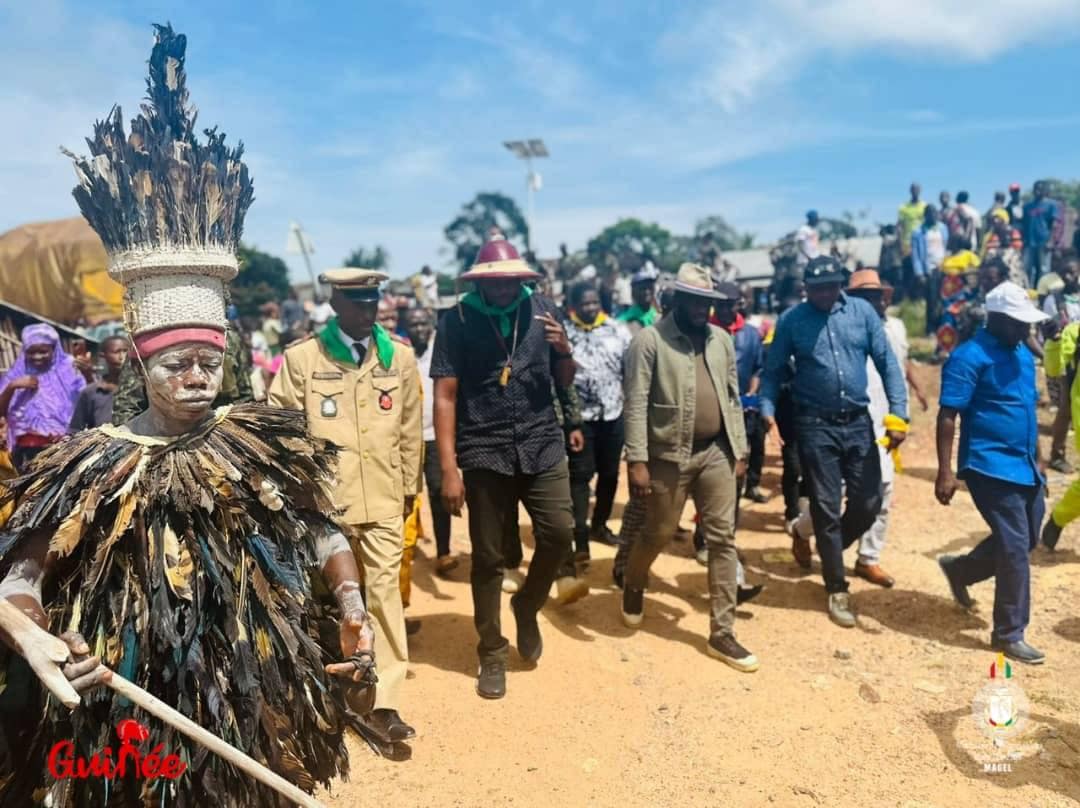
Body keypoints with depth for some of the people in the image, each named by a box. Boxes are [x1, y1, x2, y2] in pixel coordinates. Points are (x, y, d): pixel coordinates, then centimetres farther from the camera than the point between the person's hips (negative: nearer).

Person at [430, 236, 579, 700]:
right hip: (484, 452, -2)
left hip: (542, 445, 2)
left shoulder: (541, 309, 4)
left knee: (560, 533, -4)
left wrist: (565, 351, -11)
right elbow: (444, 396, -6)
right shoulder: (459, 319, -4)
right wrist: (449, 469, -11)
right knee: (488, 557, 6)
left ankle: (527, 606, 26)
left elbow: (565, 382, 12)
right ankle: (492, 654, 23)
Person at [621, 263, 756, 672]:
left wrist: (739, 449, 9)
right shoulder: (649, 341, -8)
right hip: (670, 455, -4)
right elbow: (636, 404, -13)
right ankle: (633, 586, 42)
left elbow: (733, 397, 13)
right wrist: (637, 459, -17)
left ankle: (721, 634, 14)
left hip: (717, 453, 5)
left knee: (723, 539, 4)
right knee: (657, 534, 9)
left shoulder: (722, 340, 9)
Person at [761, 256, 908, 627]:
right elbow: (773, 371, 1)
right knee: (827, 509, 3)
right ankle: (837, 590, 19)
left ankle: (829, 548, 35)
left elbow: (887, 363, 1)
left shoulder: (862, 311, 1)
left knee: (869, 503, 5)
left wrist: (898, 414, -7)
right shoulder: (792, 320, -3)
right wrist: (768, 409, -15)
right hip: (815, 425, -2)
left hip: (858, 422, 3)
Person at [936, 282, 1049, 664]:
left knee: (1026, 540, 16)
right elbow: (947, 416, -18)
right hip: (991, 467, -9)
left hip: (1024, 467, 9)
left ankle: (960, 569, 37)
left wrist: (1037, 458, 22)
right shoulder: (970, 357, -14)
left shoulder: (1023, 355, 12)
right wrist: (945, 471, -22)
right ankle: (1009, 633, 9)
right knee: (1015, 546, -5)